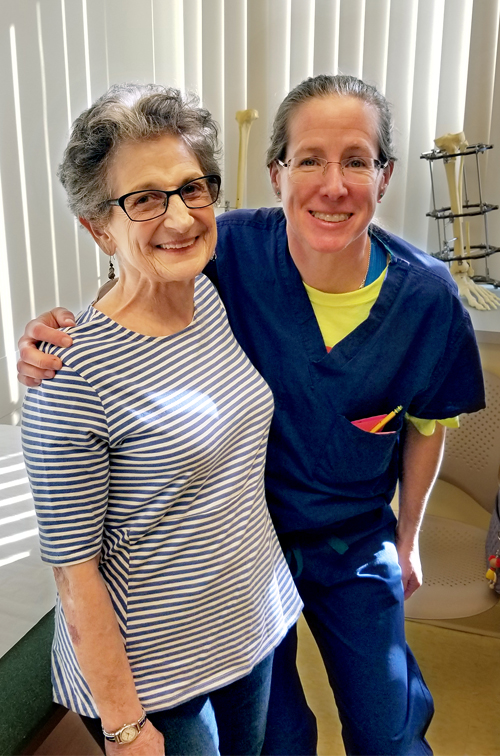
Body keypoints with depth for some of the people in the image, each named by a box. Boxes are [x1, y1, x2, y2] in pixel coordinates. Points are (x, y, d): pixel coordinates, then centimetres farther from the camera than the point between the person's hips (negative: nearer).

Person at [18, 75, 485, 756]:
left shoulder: (427, 295, -17)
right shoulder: (230, 252, -23)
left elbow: (426, 423, 0)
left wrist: (407, 535, 11)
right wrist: (52, 340, -32)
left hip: (357, 545, 2)